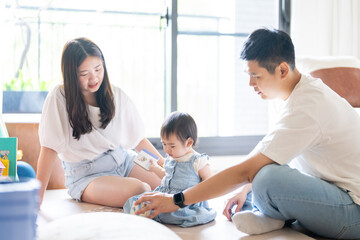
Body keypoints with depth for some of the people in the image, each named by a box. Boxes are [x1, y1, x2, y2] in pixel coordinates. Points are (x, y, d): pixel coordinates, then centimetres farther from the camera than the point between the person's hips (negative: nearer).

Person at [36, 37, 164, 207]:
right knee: (140, 190, -31)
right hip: (85, 174, -5)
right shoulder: (59, 98, -11)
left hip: (123, 160, 5)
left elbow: (138, 138, 8)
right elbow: (50, 148, -13)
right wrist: (37, 196, -17)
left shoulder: (116, 95, 3)